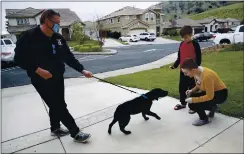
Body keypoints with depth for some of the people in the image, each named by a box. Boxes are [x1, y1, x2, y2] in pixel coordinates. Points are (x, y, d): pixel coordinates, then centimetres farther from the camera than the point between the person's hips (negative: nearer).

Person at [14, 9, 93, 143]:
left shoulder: (58, 38, 4)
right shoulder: (28, 36, -13)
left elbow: (69, 57, 4)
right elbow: (19, 58, -12)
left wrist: (82, 70, -5)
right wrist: (37, 70, -23)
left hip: (58, 78, 7)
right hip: (42, 80, -6)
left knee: (56, 106, 18)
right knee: (60, 107, -3)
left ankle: (55, 129, 40)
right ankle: (76, 133, 9)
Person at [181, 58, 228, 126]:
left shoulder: (207, 76, -34)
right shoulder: (196, 72, -9)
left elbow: (209, 96, -30)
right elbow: (199, 85, 10)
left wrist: (193, 100, -28)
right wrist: (192, 91, -8)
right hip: (209, 92, 9)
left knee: (193, 104, -24)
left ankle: (204, 119, 4)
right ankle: (212, 107, 14)